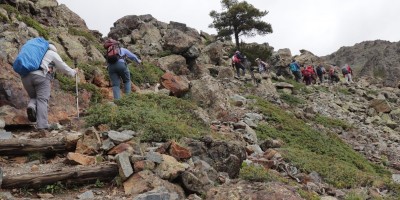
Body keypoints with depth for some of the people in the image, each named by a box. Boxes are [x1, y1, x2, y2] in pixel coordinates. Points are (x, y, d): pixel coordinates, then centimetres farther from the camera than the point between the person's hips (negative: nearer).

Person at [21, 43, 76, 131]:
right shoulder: (52, 54, 18)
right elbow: (63, 67, 19)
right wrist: (73, 72, 35)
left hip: (26, 77, 5)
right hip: (41, 76, -5)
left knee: (33, 97, 19)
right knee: (42, 100, -7)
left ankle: (31, 106, -16)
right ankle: (42, 125, -21)